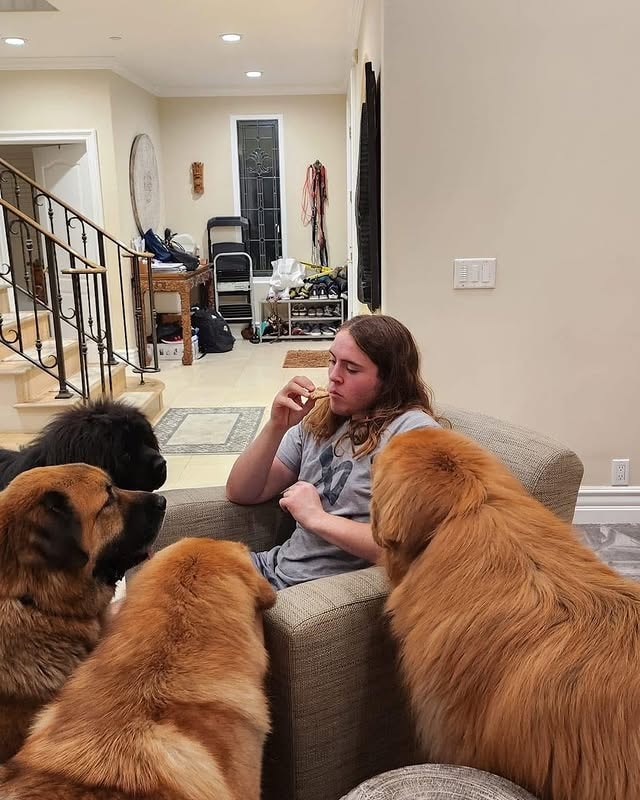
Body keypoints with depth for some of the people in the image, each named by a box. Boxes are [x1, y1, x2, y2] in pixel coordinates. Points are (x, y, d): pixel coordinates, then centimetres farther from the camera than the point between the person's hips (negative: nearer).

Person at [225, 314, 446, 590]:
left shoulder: (414, 431, -14)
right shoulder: (320, 421, 7)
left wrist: (316, 518, -17)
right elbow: (240, 493, 8)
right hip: (274, 564, 6)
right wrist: (276, 427, -8)